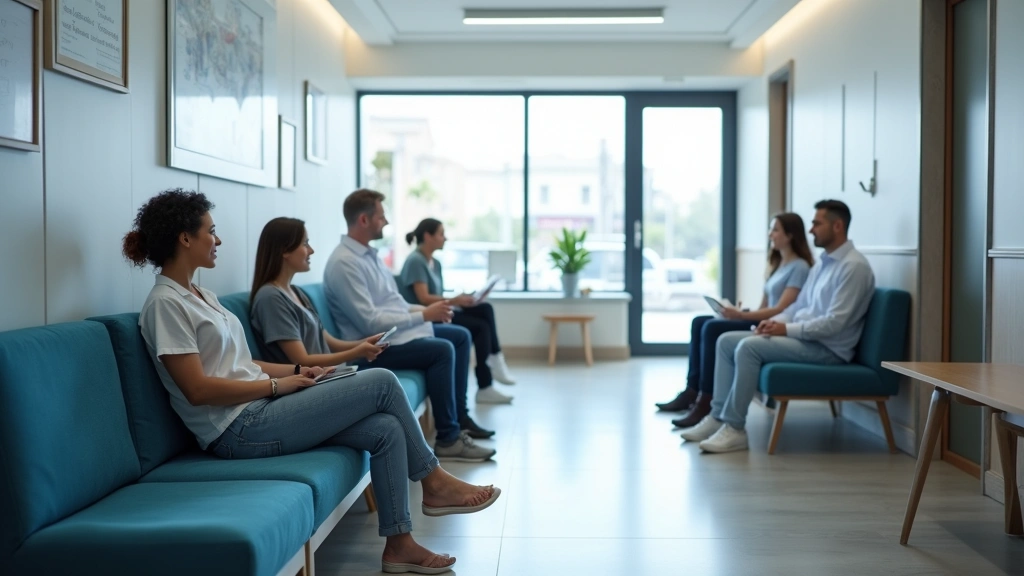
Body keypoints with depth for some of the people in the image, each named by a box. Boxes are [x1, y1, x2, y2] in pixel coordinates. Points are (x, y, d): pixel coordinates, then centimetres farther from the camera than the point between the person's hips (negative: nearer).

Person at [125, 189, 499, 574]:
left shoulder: (200, 295, 16)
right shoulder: (165, 303, -13)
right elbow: (198, 389, -19)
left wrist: (294, 370, 6)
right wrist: (278, 385, -13)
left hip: (260, 411, 9)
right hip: (241, 430, -9)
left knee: (387, 430, -6)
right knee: (382, 383, -11)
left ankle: (399, 545, 3)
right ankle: (435, 482, 8)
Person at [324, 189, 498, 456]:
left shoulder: (369, 254, 11)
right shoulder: (344, 263, -21)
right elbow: (371, 323, -26)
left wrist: (426, 310, 3)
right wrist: (424, 315, -20)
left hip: (396, 331, 11)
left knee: (461, 336, 13)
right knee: (442, 350, -27)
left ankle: (460, 418, 18)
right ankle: (448, 439, -18)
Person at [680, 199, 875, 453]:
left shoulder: (854, 266, -14)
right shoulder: (823, 263, 16)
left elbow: (834, 323, -22)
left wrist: (786, 329, -20)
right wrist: (775, 321, -1)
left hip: (827, 347, -10)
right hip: (802, 336, 10)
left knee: (749, 346, -27)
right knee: (727, 341, -1)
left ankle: (734, 428, -22)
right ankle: (718, 416, -5)